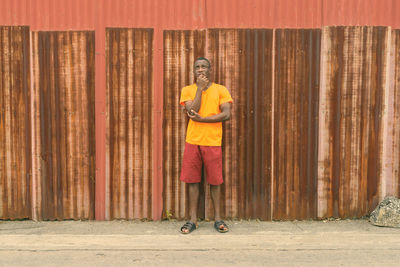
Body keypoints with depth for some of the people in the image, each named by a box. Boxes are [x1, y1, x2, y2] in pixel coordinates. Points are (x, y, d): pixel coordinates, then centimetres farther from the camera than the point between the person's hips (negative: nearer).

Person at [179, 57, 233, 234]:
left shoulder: (220, 90, 4)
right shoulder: (187, 90, 7)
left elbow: (226, 114, -8)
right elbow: (192, 111, -10)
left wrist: (202, 119, -13)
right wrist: (200, 88, -8)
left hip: (213, 142, -1)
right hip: (192, 141, 1)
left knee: (215, 181, 4)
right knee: (193, 181, 4)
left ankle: (218, 219, 15)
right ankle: (193, 219, 12)